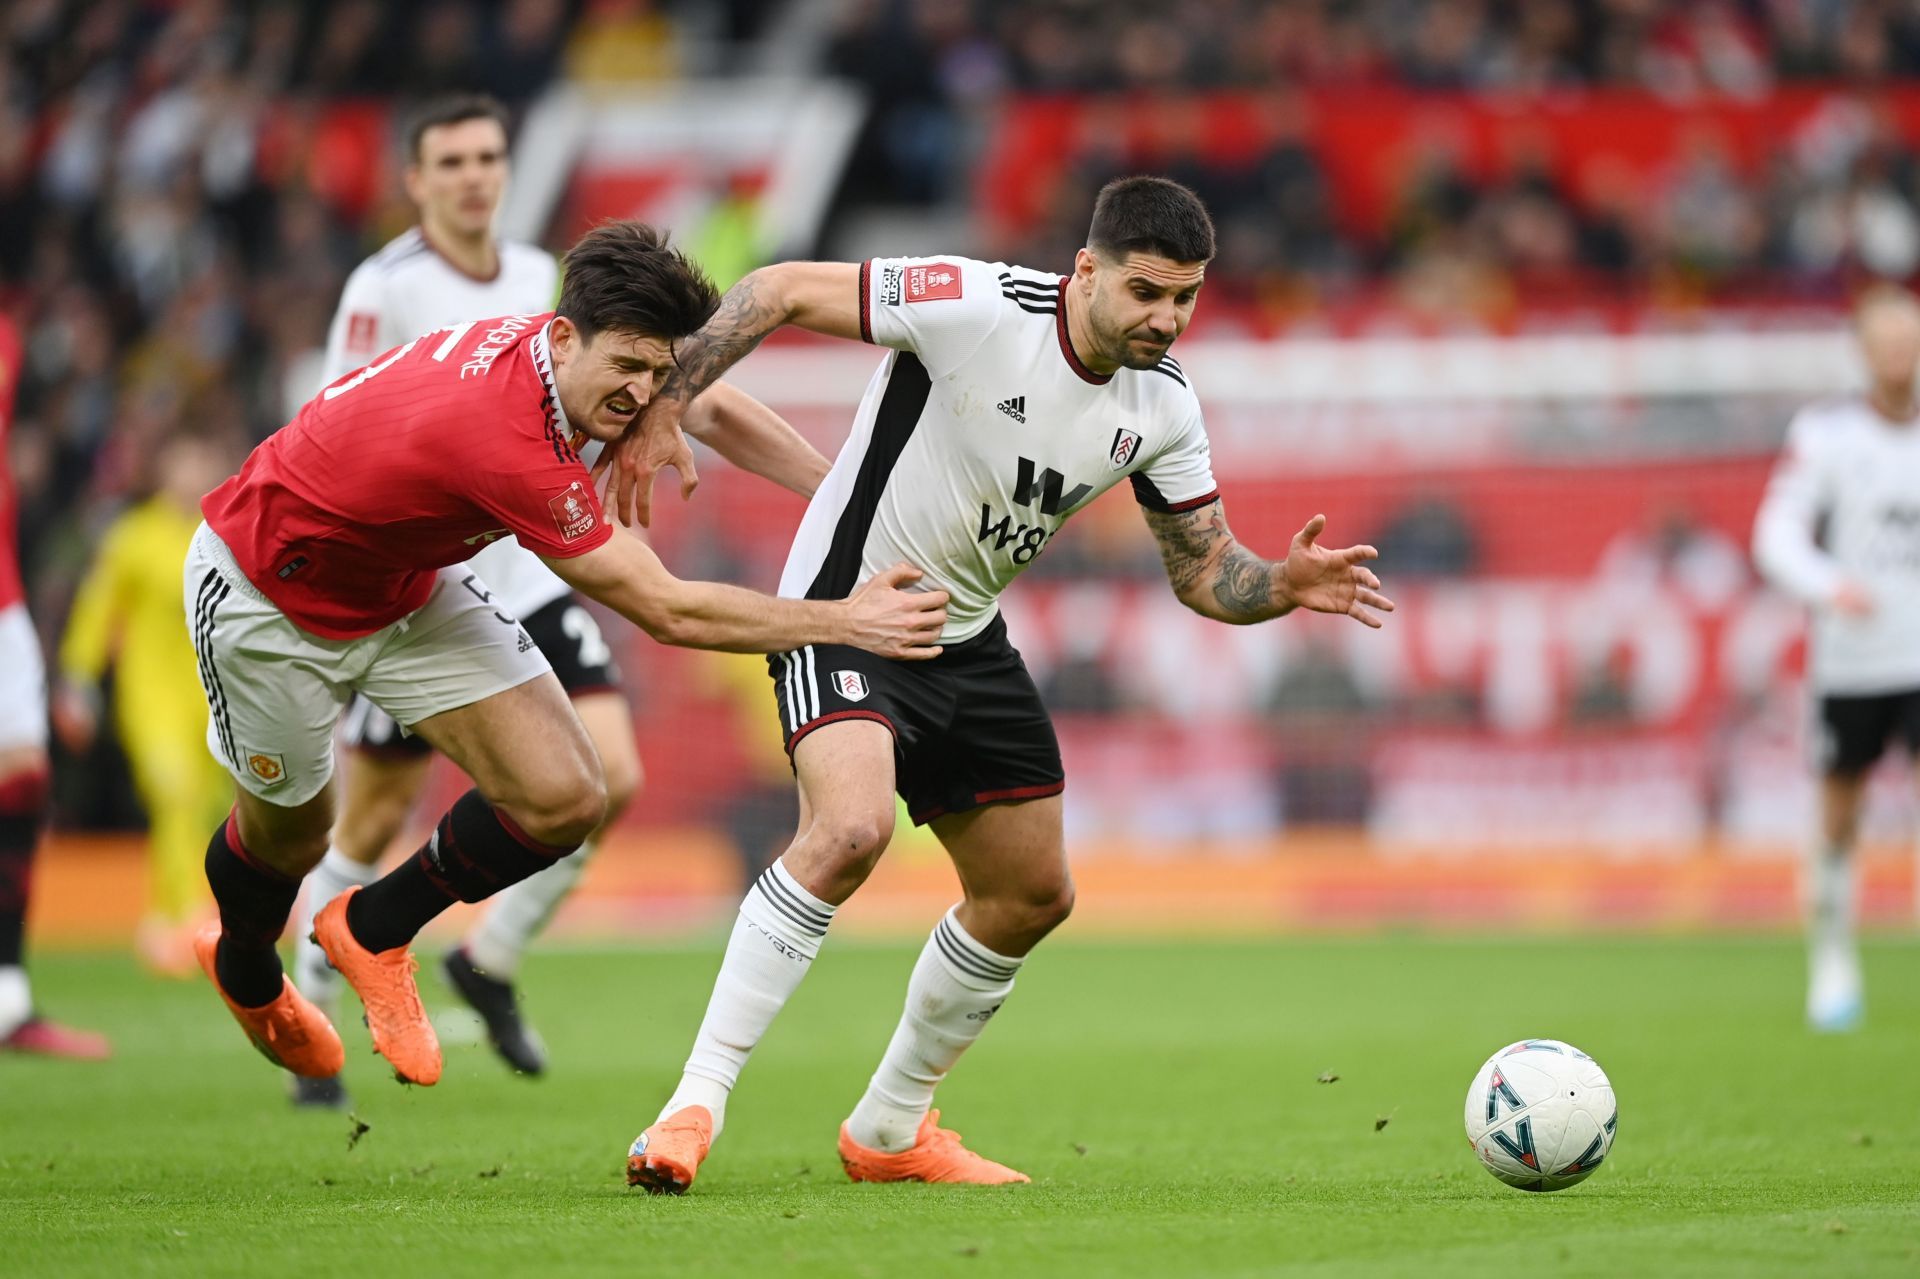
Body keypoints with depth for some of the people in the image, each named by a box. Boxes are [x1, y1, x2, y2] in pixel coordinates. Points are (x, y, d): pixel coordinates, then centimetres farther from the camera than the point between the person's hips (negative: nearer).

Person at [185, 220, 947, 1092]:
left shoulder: (566, 349, -18)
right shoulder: (505, 437, -41)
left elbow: (711, 405, 5)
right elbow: (666, 612, -35)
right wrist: (843, 621, -31)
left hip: (405, 582, 7)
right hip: (265, 588, -7)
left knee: (563, 800, -9)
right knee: (289, 827, 15)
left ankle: (374, 929, 18)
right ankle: (245, 969, 52)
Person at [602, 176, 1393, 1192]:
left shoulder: (1163, 405, -3)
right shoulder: (978, 308, -24)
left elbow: (1205, 574, 3)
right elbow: (778, 291, -21)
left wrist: (1286, 586, -19)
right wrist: (659, 414, -25)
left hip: (966, 641, 8)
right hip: (847, 610, -8)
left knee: (1032, 897, 12)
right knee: (849, 827, -32)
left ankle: (889, 1132, 31)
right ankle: (693, 1108, -27)